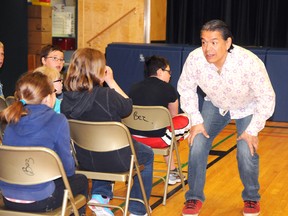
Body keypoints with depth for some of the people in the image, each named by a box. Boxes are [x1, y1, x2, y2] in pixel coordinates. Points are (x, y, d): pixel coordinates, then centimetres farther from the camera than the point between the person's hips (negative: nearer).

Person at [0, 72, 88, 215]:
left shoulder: (12, 120, 2)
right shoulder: (58, 121, -14)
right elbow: (67, 167, -8)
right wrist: (70, 171, 15)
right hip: (38, 201, -6)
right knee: (81, 181, 25)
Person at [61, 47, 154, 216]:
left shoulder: (66, 99, -13)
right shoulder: (107, 95, -28)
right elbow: (128, 107, -6)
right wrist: (111, 81, -3)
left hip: (84, 159, 5)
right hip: (114, 160, -5)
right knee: (147, 154, 27)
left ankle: (100, 195, 25)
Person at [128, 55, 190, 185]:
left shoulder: (134, 88, 11)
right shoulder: (168, 89, 2)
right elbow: (173, 116, 15)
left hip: (132, 138, 5)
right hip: (157, 140, -5)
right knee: (184, 120, 21)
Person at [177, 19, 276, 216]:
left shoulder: (249, 62, -39)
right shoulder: (195, 59, -31)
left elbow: (267, 98, -23)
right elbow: (185, 88, -10)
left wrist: (253, 130, -19)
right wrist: (196, 121, -12)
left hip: (248, 108, -2)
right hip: (216, 105, 2)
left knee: (247, 153, -15)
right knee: (197, 145, -12)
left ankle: (252, 198, 15)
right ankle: (195, 198, 10)